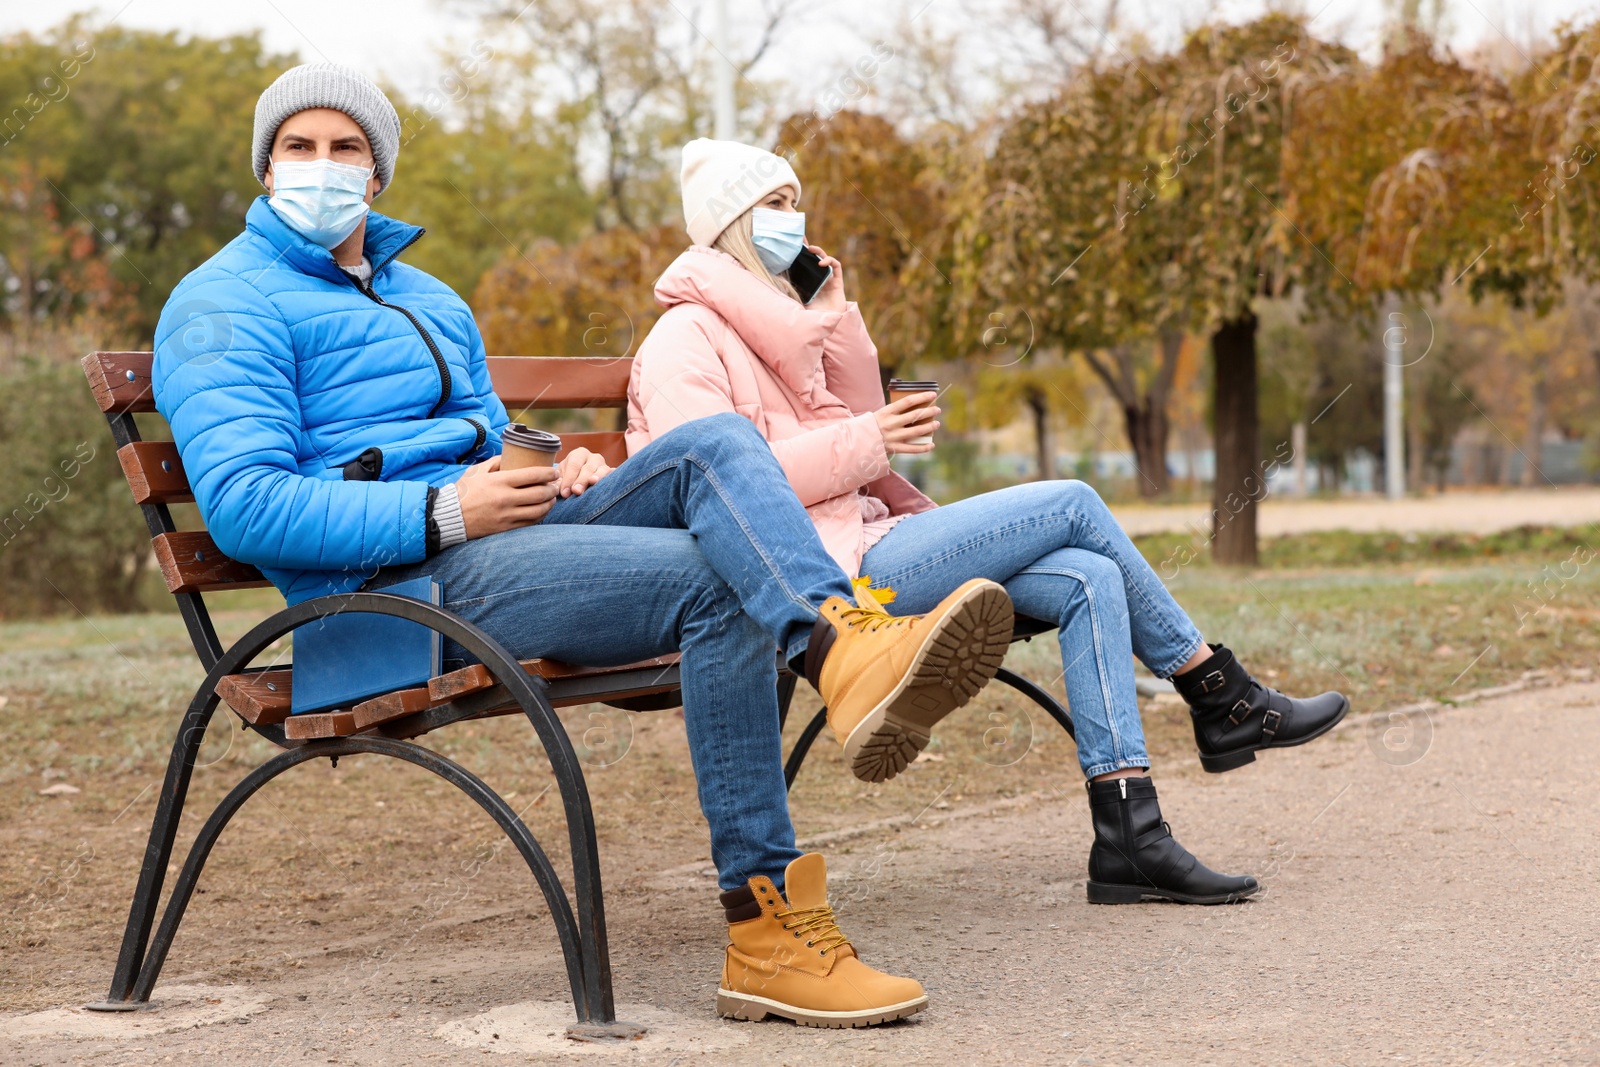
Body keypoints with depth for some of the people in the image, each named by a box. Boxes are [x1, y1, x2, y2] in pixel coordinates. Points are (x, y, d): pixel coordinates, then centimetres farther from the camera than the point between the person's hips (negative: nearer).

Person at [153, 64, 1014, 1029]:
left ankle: (843, 641, -48)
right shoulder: (226, 304, 2)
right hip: (401, 585, -7)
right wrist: (443, 513, -18)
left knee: (717, 444, -19)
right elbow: (242, 507, -12)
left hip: (492, 532, 8)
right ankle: (766, 926, -33)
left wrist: (566, 472, 8)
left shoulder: (430, 299, 29)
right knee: (717, 584, -26)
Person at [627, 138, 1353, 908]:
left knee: (1088, 580, -9)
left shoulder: (772, 327, 24)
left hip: (857, 544, 9)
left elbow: (857, 431, 18)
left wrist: (836, 327, 7)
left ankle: (1128, 842, -14)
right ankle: (1223, 700, 3)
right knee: (1072, 504, -11)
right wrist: (863, 442, -17)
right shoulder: (686, 340, -5)